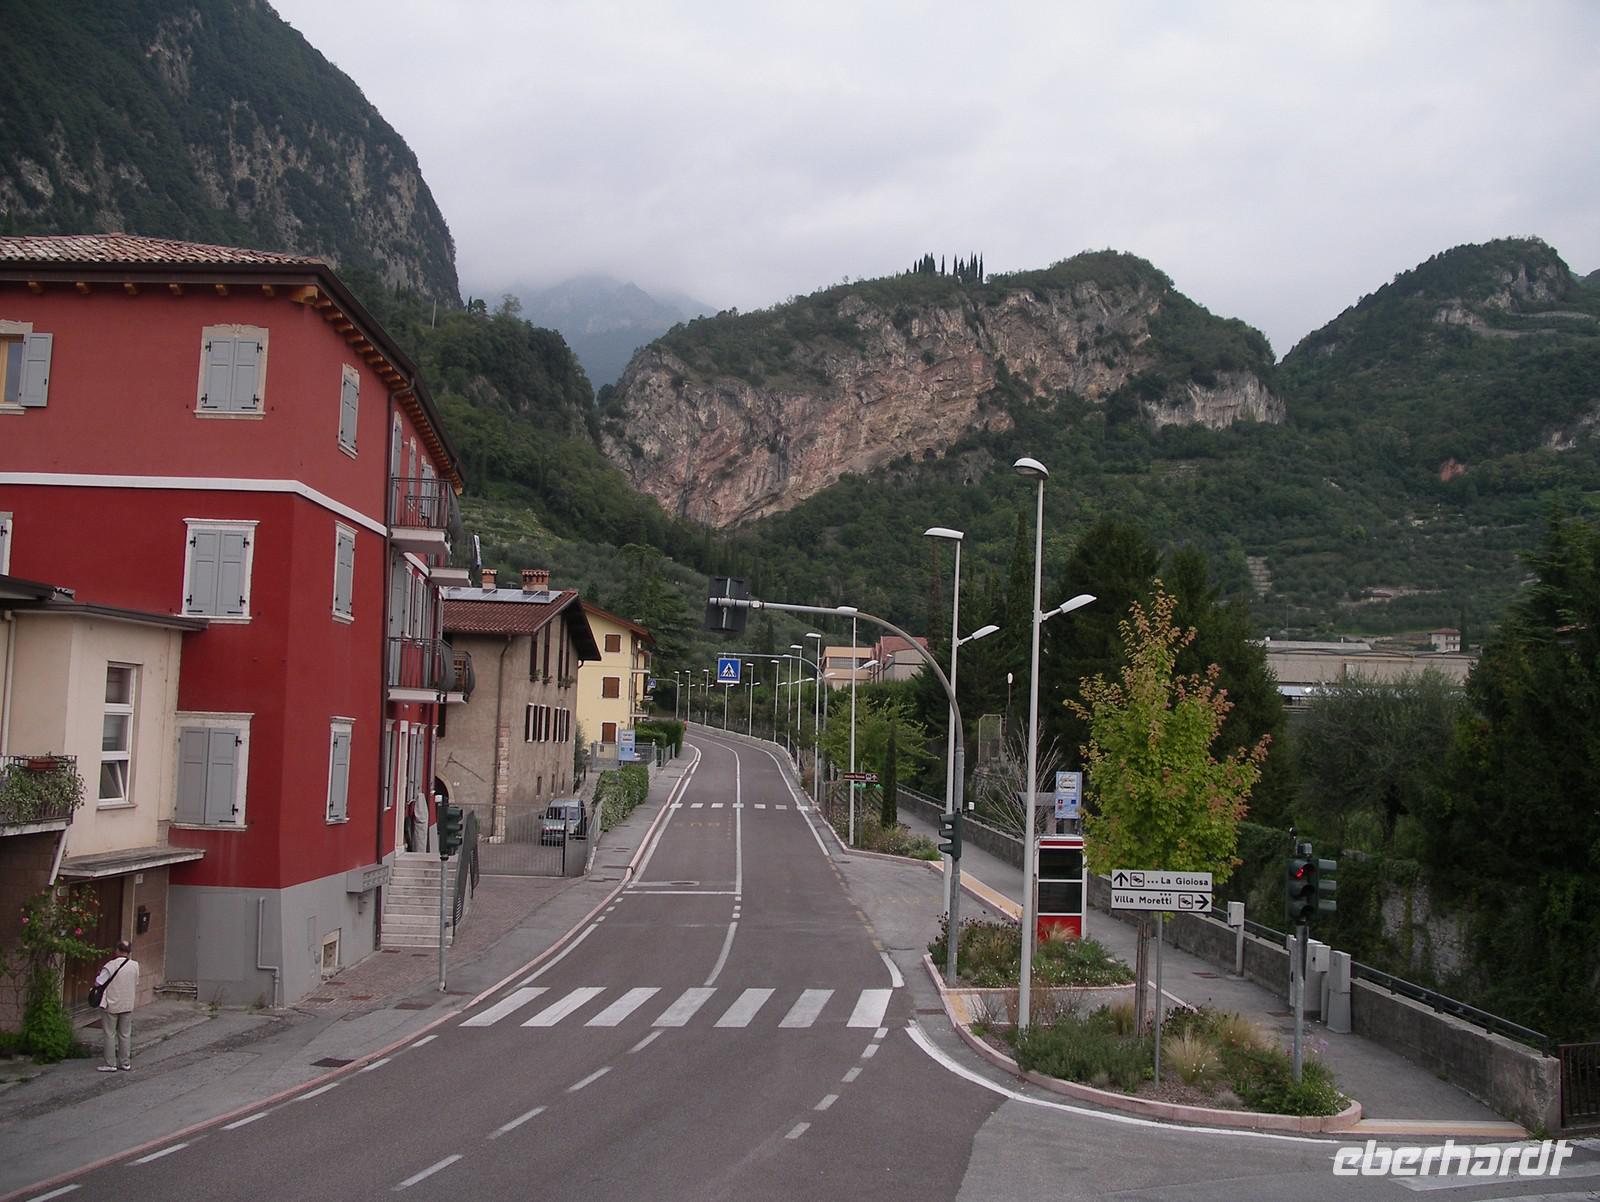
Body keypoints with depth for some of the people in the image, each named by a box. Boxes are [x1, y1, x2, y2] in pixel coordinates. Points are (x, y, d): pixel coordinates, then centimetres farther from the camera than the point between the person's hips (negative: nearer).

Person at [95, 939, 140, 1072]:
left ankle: (110, 1064, 7)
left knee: (110, 1035, 5)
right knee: (125, 1035, 12)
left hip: (111, 1005, -4)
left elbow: (98, 983, -13)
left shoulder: (111, 965, -16)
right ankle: (125, 1063, 16)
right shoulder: (134, 965, -3)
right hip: (128, 1005, 4)